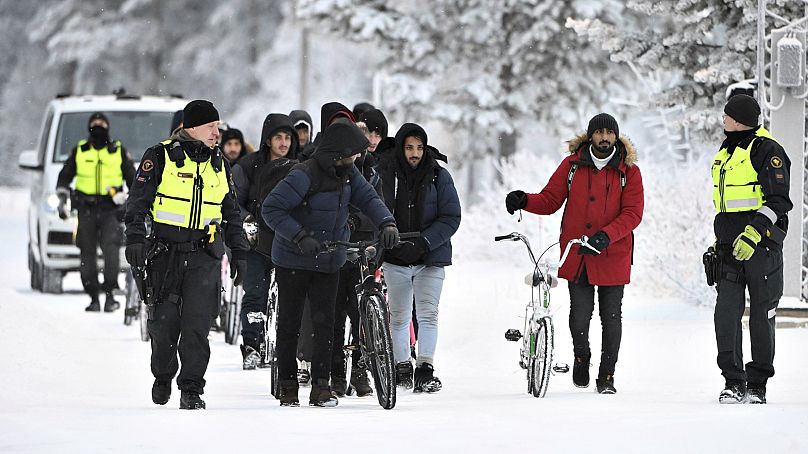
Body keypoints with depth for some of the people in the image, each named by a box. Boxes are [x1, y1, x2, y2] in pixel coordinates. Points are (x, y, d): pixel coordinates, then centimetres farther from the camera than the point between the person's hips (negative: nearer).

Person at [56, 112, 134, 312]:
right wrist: (62, 199, 8)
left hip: (111, 209, -2)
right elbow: (65, 176, 17)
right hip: (86, 209, 2)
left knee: (111, 247, -21)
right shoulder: (79, 151, 11)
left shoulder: (118, 151, 8)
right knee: (87, 254, 1)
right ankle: (93, 298, 8)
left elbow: (132, 178, 14)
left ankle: (110, 293, -20)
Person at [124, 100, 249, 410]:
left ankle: (191, 389, -4)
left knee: (197, 324, -8)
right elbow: (138, 201, -3)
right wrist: (135, 238, -15)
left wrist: (239, 252, 18)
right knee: (164, 321, 2)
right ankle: (162, 376, 27)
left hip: (205, 256, 3)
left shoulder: (218, 163, 13)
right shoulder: (161, 157, -2)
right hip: (166, 253, -3)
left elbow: (231, 212, 22)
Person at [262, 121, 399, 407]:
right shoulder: (304, 176, -22)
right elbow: (271, 209, -22)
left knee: (325, 322, -3)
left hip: (328, 262, 5)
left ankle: (321, 386, -1)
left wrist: (386, 223, -22)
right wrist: (300, 236, -31)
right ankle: (288, 385, 13)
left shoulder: (348, 173, -1)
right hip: (293, 261, -5)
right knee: (289, 323, 4)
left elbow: (367, 198, -3)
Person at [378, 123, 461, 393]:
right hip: (395, 259, 1)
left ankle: (425, 371, -14)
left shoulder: (438, 176, -2)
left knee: (428, 313, -12)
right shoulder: (385, 174, -2)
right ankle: (401, 368, 21)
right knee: (399, 316, 9)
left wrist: (424, 242, -16)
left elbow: (451, 218, -4)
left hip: (430, 259, -1)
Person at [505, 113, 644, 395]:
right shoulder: (572, 165, 5)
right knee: (580, 313, -2)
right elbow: (550, 200, 7)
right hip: (576, 255, 1)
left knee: (611, 316, 5)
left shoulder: (628, 170, -1)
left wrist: (605, 235, -22)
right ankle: (581, 357, 27)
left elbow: (632, 213, -7)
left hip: (613, 255, -1)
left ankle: (607, 376, 17)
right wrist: (525, 202, -13)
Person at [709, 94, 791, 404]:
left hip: (762, 247, -6)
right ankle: (733, 381, 1)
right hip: (731, 249, 7)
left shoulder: (767, 151, -8)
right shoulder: (725, 154, 18)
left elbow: (778, 201, -14)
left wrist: (754, 232, -24)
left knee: (762, 315, 1)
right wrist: (719, 243, 22)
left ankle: (757, 384, 8)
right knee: (726, 313, -5)